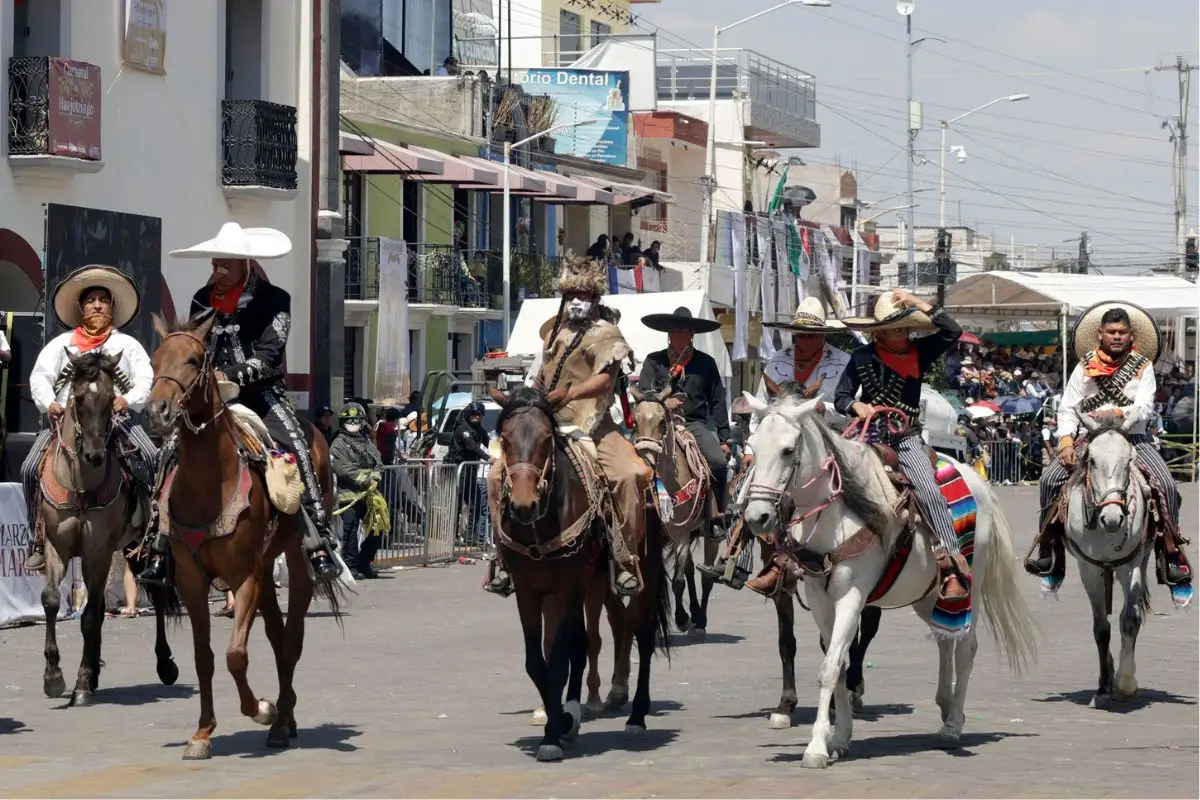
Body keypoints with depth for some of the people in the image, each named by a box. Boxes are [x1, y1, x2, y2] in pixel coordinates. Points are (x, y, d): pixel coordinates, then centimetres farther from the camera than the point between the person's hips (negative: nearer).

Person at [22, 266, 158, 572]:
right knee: (31, 469, -19)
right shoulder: (61, 344, 17)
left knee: (152, 461, -27)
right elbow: (40, 376, 5)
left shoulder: (127, 345, 15)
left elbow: (146, 380, 2)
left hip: (116, 419, -1)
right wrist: (49, 403, -16)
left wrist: (128, 400, -20)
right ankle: (40, 540, -8)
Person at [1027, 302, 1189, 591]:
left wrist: (1118, 413, -28)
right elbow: (1067, 408, 2)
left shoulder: (1143, 366, 3)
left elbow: (1144, 407, -8)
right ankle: (1048, 550, -8)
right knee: (1050, 478, -19)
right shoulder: (1086, 366, 5)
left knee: (1167, 485, -22)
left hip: (1132, 437, -1)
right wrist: (1066, 442, -13)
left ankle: (1170, 553, -13)